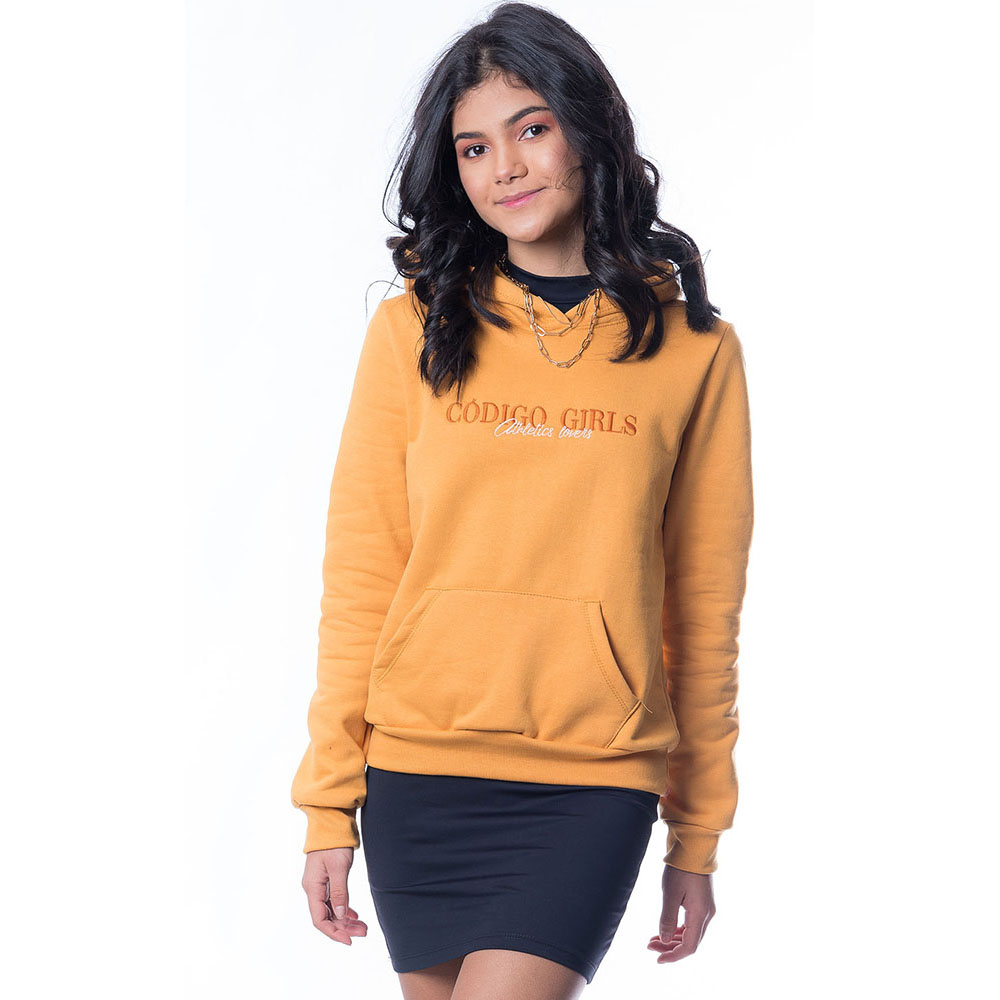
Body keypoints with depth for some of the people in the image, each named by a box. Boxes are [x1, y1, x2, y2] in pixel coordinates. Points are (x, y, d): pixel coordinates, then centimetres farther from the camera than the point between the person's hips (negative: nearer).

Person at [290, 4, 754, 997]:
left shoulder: (693, 350, 3)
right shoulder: (412, 331, 4)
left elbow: (705, 607, 6)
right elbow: (358, 579, 3)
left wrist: (699, 837, 7)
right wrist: (329, 799, 1)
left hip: (594, 785, -1)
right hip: (418, 772, 2)